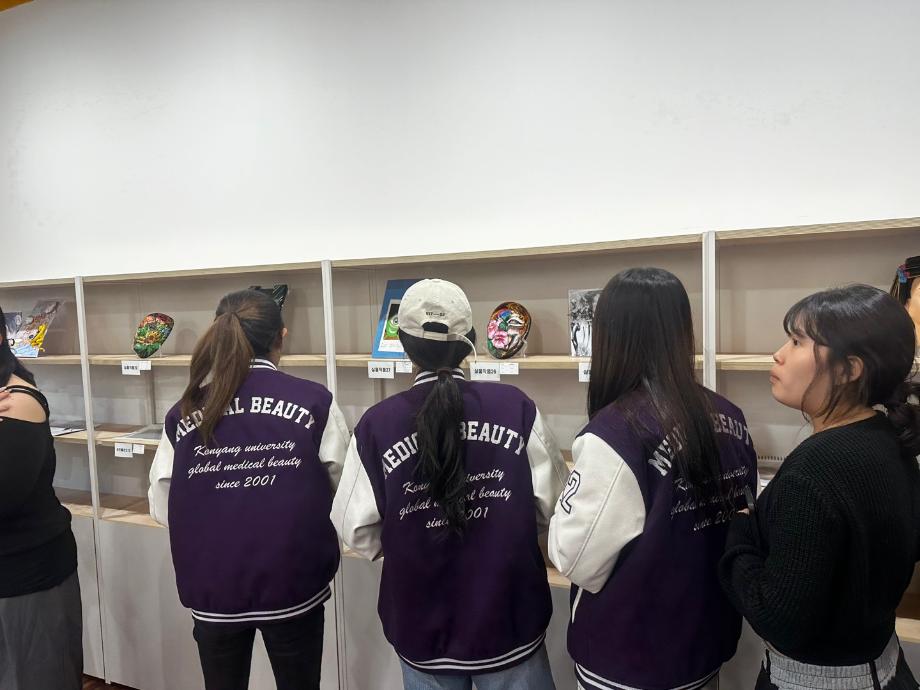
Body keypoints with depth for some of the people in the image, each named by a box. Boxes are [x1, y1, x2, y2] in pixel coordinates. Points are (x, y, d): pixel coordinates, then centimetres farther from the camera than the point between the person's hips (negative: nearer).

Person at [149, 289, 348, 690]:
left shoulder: (182, 415, -4)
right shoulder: (314, 402, -10)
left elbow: (161, 508, 2)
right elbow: (345, 494, -2)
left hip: (212, 590, 2)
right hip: (294, 585, -1)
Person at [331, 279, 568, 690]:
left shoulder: (376, 425, -14)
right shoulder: (516, 407, -13)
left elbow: (359, 532, -8)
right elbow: (551, 507, -6)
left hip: (422, 629, 1)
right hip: (508, 622, 0)